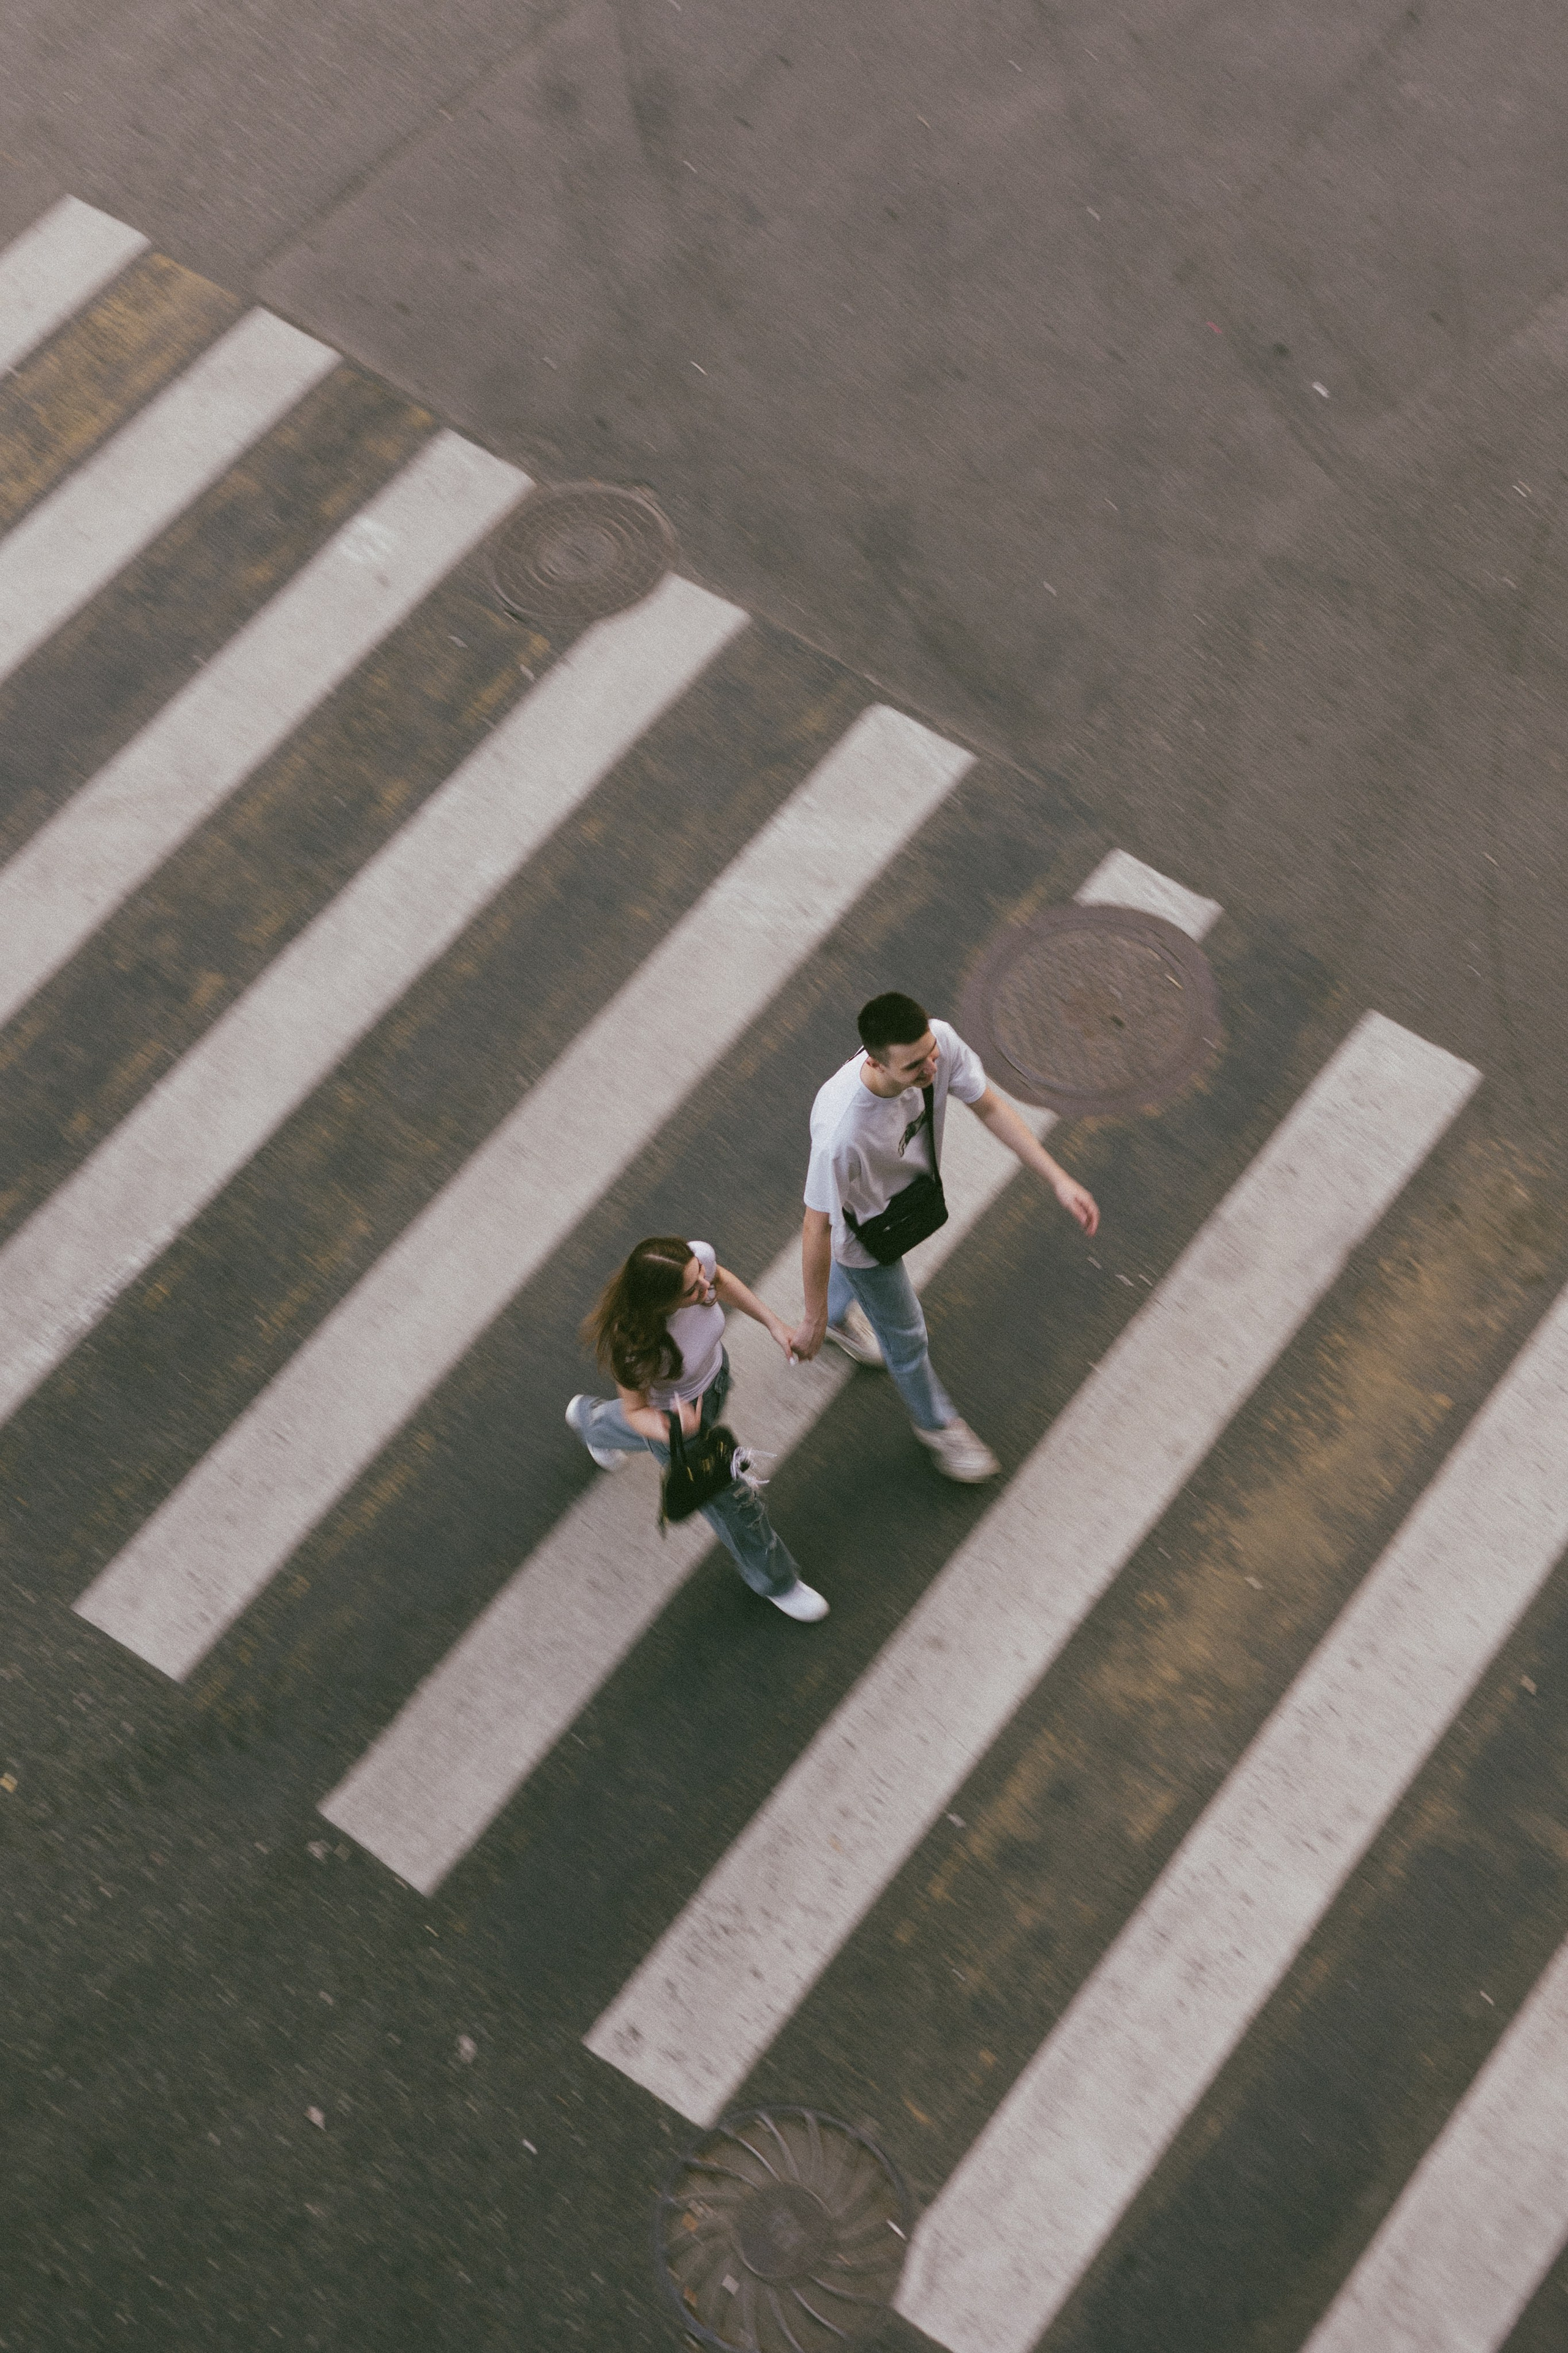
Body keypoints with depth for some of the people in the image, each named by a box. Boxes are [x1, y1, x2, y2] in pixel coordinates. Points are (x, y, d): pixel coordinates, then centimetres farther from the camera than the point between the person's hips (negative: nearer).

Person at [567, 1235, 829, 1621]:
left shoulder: (697, 1258, -35)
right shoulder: (635, 1346, -47)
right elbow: (636, 1410, -26)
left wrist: (772, 1322, -7)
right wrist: (669, 1430, -48)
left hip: (713, 1369, 6)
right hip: (670, 1409, -6)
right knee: (729, 1498, 15)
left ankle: (592, 1418, 70)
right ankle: (772, 1580, 48)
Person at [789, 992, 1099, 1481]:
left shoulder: (940, 1042, -34)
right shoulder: (840, 1133, -48)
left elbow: (989, 1107, -16)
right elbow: (817, 1227, -33)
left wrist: (1058, 1180, -19)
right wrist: (811, 1320, -20)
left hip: (908, 1192, 5)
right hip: (864, 1229, -5)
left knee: (856, 1271, 38)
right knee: (905, 1334, 20)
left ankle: (840, 1317, 73)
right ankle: (935, 1423, 51)